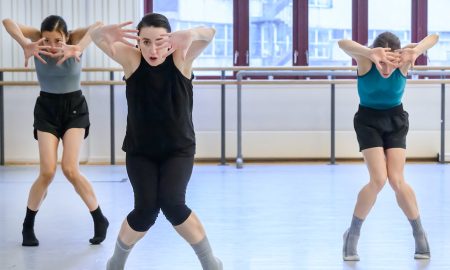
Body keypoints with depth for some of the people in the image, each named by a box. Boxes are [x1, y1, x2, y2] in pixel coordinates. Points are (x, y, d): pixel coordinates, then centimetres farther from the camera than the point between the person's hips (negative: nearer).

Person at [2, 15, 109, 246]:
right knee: (47, 172, -10)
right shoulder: (38, 38, -15)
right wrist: (24, 44, -51)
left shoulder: (74, 38, -18)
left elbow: (98, 26, -39)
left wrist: (78, 48, -56)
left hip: (74, 108, -1)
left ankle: (100, 220, 7)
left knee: (70, 169, -14)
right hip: (47, 108, 1)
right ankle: (28, 226, 12)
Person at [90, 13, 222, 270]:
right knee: (146, 210, -13)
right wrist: (105, 32, -50)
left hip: (178, 150, -1)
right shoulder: (132, 59, -12)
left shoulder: (181, 58, -15)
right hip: (140, 151, 1)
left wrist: (190, 35, -57)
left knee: (172, 204, -21)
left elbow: (209, 33, -32)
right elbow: (96, 37, -24)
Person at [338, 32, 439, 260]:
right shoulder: (366, 60, -24)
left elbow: (433, 38, -32)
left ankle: (419, 233, 11)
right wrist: (371, 53, -66)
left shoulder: (402, 60, -20)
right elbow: (343, 44, -46)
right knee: (378, 180, -16)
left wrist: (415, 51, -54)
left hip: (395, 121, 2)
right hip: (369, 121, -1)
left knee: (397, 180, -9)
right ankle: (353, 234, 2)